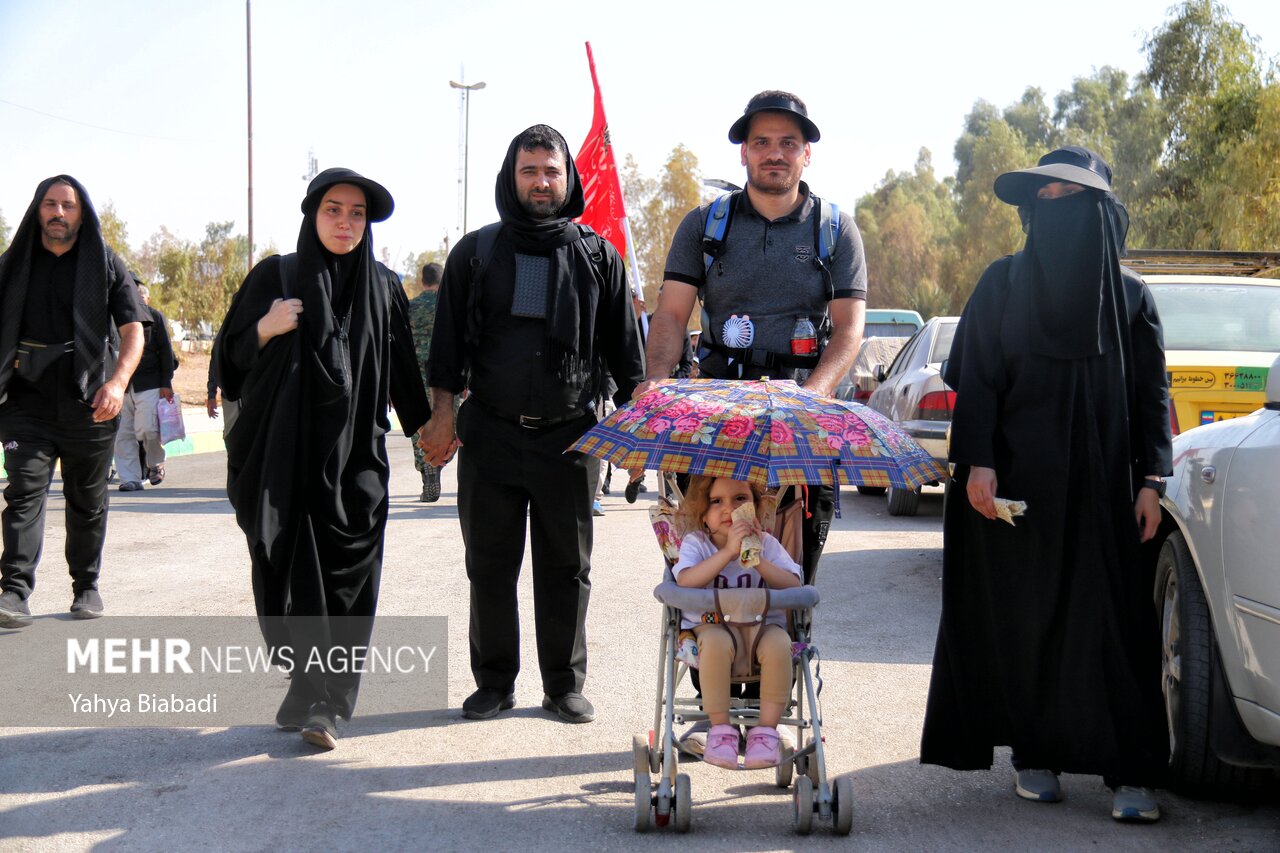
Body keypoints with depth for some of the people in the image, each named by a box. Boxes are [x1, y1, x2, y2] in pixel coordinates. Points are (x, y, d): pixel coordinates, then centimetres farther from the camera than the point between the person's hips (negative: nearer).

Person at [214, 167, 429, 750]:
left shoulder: (383, 287, 9)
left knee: (346, 577, -8)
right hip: (285, 452, -1)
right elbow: (231, 358, 5)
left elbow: (403, 372, 16)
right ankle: (318, 695, 17)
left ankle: (318, 701, -6)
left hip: (354, 455, 1)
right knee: (293, 569, 0)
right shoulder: (275, 277, 4)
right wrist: (265, 330, -12)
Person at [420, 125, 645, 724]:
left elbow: (624, 347, 9)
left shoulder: (597, 257, 6)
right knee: (490, 566, 7)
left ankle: (565, 686, 15)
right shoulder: (475, 253, 7)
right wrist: (443, 414, 0)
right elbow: (448, 342, 8)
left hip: (569, 437, 0)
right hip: (490, 434, 1)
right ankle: (495, 682, 18)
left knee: (567, 567, 5)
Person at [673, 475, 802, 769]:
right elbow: (686, 581, -22)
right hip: (710, 624, -2)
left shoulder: (766, 544, 5)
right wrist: (728, 552, -28)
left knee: (778, 644, -34)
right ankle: (720, 728, -22)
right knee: (716, 642, -38)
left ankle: (767, 730, -20)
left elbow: (793, 585, -7)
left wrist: (759, 562, -22)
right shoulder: (695, 543, -1)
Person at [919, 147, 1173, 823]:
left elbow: (1152, 393, 7)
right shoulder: (1003, 284, 7)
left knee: (1115, 624, -5)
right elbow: (975, 381, 2)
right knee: (1025, 623, 2)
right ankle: (1035, 755, 14)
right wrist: (978, 461, -10)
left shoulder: (1130, 295, 8)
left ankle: (1131, 774, -3)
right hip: (1017, 482, 0)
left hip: (1105, 488, 0)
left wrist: (1151, 481, -2)